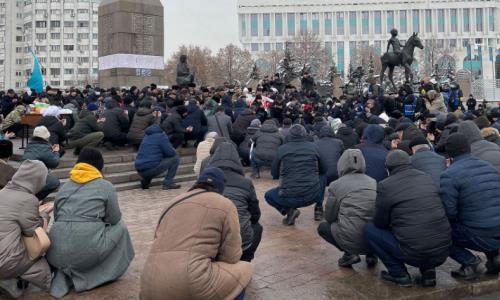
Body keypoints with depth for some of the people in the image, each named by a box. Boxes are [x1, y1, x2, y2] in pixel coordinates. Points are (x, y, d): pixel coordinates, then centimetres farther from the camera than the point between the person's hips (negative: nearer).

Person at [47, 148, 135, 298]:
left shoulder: (64, 187, 18)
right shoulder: (106, 186, 6)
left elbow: (56, 218, 19)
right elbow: (114, 219, 6)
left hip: (57, 255, 5)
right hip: (87, 252, -5)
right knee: (120, 227, 21)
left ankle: (63, 277, 13)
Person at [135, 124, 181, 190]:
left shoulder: (147, 136, 23)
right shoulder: (161, 136, -1)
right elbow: (170, 153, -6)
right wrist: (174, 151, 16)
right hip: (151, 169, -8)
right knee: (175, 158, 5)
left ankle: (146, 180, 17)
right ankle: (168, 183, 1)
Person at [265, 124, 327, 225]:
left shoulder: (282, 149, 1)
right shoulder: (313, 147, 4)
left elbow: (274, 174, 10)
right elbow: (323, 170, 16)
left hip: (289, 197, -2)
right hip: (312, 195, 2)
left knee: (269, 195, 28)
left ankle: (288, 210, 5)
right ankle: (319, 207, 22)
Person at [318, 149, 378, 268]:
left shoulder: (336, 185, 1)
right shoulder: (374, 182, 11)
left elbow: (329, 217, 7)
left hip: (352, 241, -4)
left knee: (322, 227, 24)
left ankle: (349, 253, 5)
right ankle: (371, 253, 15)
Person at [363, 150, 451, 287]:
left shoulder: (385, 185, -6)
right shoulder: (428, 177, 10)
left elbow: (380, 224, 3)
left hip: (413, 254, -5)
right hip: (443, 252, 6)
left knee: (368, 229, 11)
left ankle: (399, 274, 6)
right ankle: (428, 270, 16)